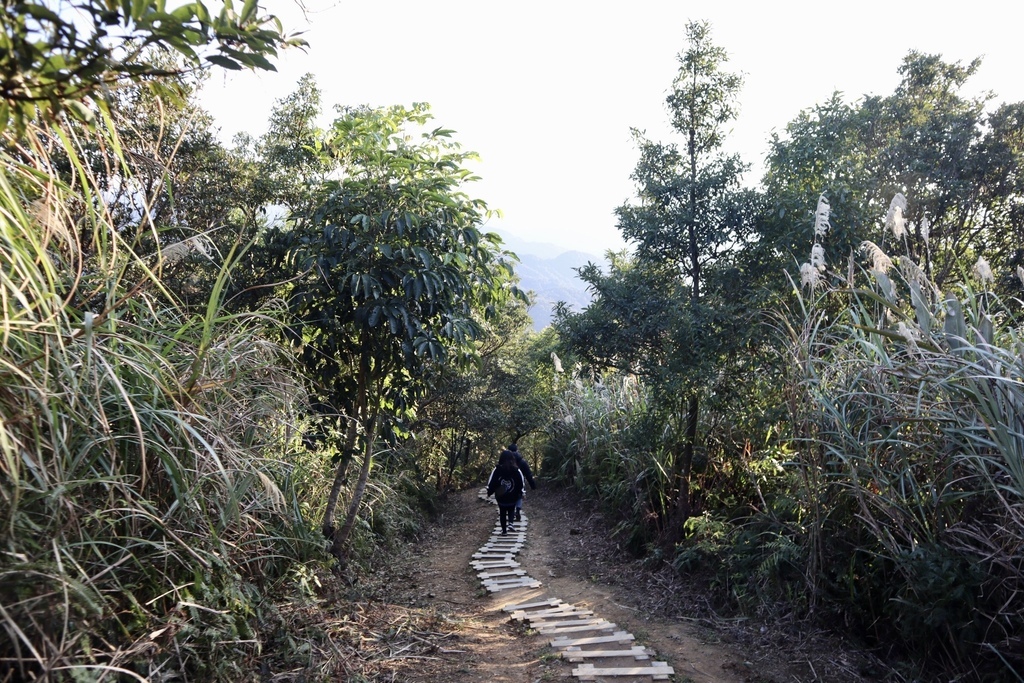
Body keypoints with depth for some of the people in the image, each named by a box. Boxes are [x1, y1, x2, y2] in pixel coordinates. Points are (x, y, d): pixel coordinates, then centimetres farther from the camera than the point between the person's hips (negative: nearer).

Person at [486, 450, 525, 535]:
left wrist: (489, 492, 5)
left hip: (500, 497, 0)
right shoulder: (516, 471, -12)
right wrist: (520, 493, 8)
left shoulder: (497, 470, -13)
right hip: (513, 497, 0)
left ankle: (504, 531, 17)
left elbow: (491, 483, -10)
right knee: (511, 510, 23)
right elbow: (522, 484, -8)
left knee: (502, 513, 16)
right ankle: (510, 523, -1)